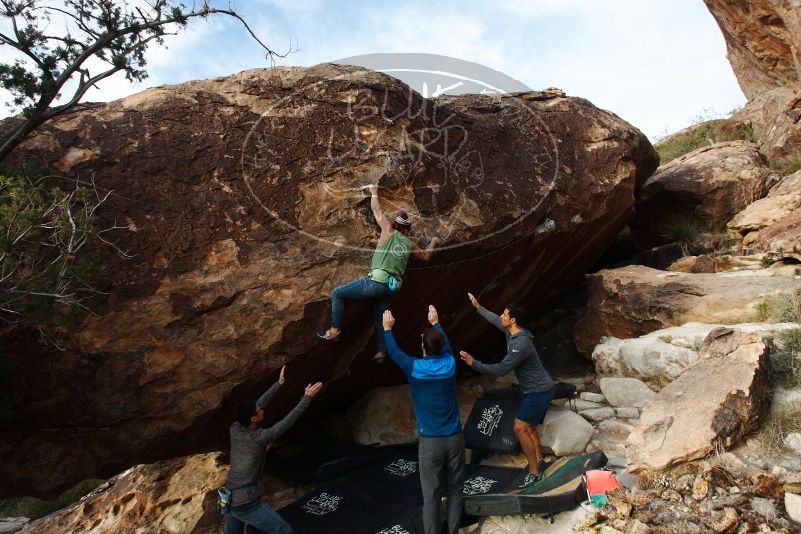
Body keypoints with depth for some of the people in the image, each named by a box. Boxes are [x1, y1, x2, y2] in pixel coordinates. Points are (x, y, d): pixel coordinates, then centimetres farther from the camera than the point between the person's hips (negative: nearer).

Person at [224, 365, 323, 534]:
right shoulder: (258, 437, -21)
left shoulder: (235, 429, -2)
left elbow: (259, 404, 8)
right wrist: (307, 397, -12)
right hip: (246, 504, -8)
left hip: (228, 500, 8)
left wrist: (279, 384, 16)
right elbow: (287, 422, -17)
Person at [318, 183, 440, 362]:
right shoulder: (410, 244, 15)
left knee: (337, 293, 3)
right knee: (380, 317, 23)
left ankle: (334, 331, 2)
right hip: (392, 286, 6)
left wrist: (374, 192, 31)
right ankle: (381, 352, 24)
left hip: (377, 281, -6)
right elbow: (426, 256, 31)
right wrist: (433, 242, 49)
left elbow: (377, 210, 14)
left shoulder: (389, 231, 3)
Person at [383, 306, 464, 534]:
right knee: (455, 489, 16)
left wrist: (387, 329, 22)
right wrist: (435, 323, 34)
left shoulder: (415, 368, -11)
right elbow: (446, 345, 21)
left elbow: (394, 352, 8)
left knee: (431, 495, 5)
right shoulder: (450, 364, -3)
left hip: (430, 441, -3)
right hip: (454, 437, 3)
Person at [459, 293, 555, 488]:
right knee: (528, 426, 20)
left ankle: (534, 472, 0)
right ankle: (539, 460, 35)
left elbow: (501, 370, -30)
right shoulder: (512, 332, -1)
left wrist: (473, 363, -28)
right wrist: (478, 307, 25)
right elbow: (496, 320, 21)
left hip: (539, 391, -10)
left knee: (520, 428, -9)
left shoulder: (521, 344, -30)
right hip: (539, 388, 10)